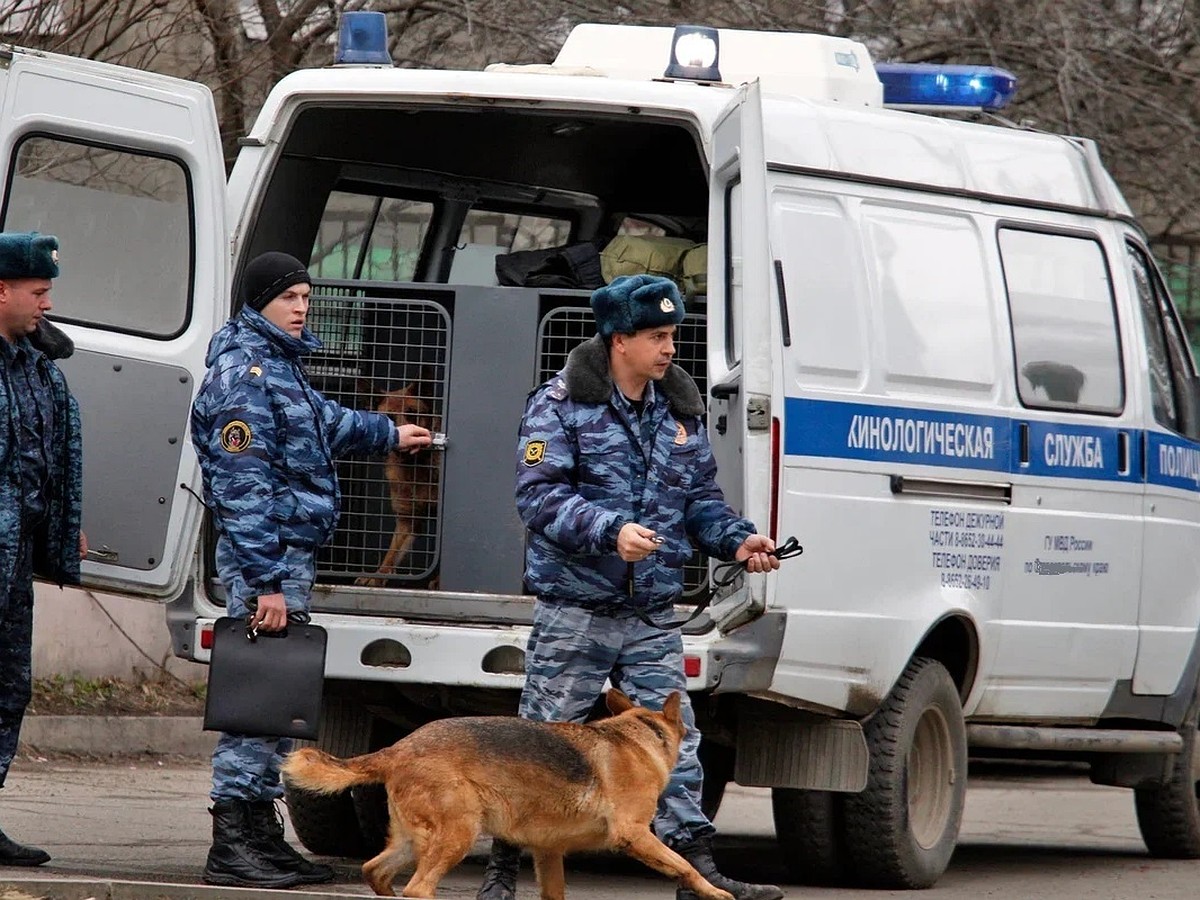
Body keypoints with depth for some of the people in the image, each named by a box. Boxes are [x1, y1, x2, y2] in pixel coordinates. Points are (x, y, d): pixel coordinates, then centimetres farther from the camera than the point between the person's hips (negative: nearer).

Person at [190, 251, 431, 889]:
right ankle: (231, 846, -12)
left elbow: (319, 421, 41)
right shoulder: (243, 372, -14)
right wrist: (266, 581, -24)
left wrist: (386, 434, 56)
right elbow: (243, 488, -20)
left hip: (292, 555, 11)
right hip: (265, 555, -11)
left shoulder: (279, 364, 18)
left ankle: (261, 834, 19)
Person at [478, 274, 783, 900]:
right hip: (574, 612, -5)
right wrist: (610, 530, -28)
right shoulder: (561, 405, -7)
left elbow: (700, 496, 17)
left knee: (673, 742, 0)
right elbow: (539, 496, -15)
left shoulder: (679, 412, 12)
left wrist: (735, 540, -2)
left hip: (652, 617, 5)